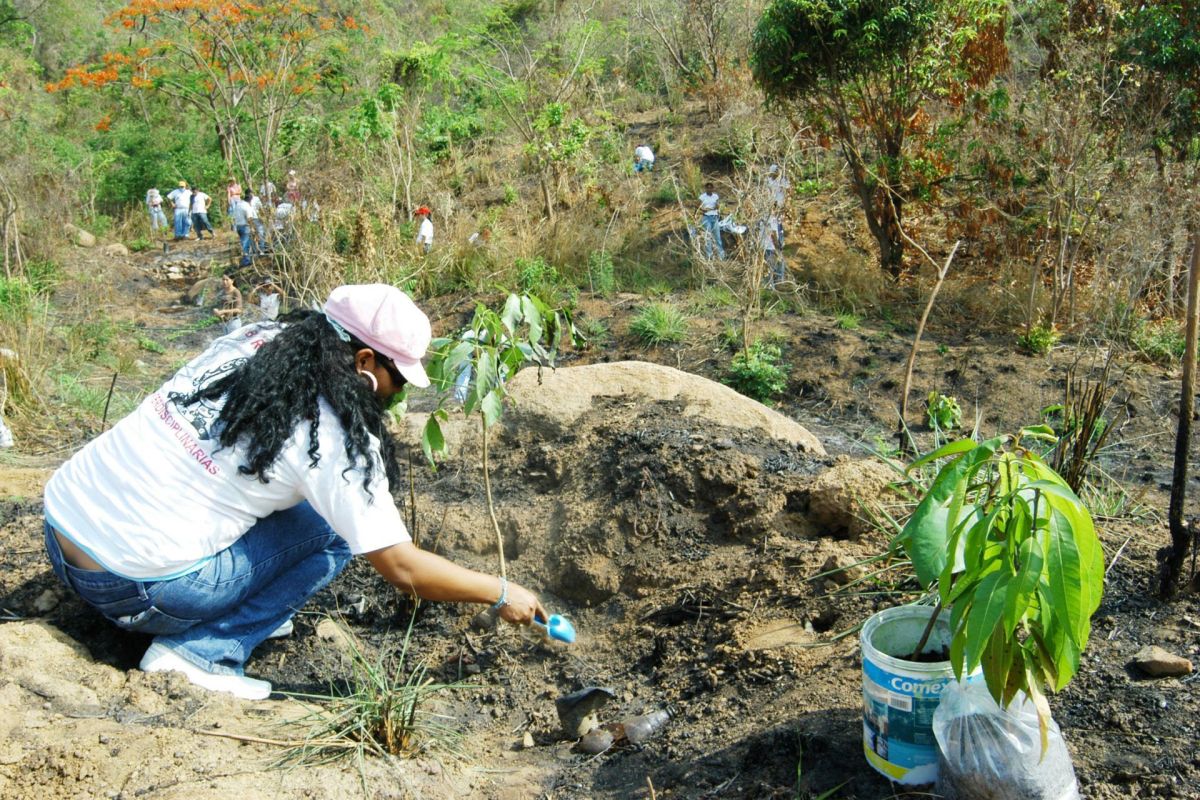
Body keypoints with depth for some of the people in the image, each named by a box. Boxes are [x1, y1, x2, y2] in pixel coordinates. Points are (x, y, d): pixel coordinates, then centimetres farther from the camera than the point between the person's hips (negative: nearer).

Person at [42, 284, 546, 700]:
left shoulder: (254, 340, 3)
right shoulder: (331, 436, -17)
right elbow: (401, 568, -13)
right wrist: (501, 594, 0)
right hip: (131, 586, -8)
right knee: (333, 531, -1)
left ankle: (243, 611, 14)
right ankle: (204, 654, -5)